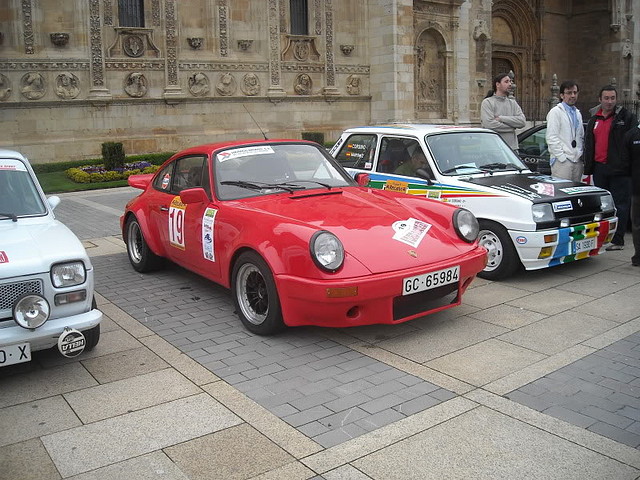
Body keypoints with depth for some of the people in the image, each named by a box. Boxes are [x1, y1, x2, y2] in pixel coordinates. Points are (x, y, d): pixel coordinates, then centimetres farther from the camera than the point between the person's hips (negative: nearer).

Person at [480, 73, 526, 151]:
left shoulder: (513, 102, 17)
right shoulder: (487, 102, -1)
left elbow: (522, 121, 2)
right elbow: (489, 124, -16)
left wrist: (501, 118, -9)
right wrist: (512, 127, -6)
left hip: (512, 148, 5)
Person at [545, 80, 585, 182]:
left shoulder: (578, 113, 20)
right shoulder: (555, 112, -3)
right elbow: (551, 138, -12)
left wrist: (582, 156, 11)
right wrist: (562, 157, -16)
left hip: (577, 161, 7)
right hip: (562, 161, -7)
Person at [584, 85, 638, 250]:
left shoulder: (626, 117, -1)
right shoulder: (594, 120, 16)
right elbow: (588, 145, 21)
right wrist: (588, 167, 16)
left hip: (619, 169, -6)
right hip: (599, 168, 6)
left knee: (619, 204, -3)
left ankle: (617, 240, 0)